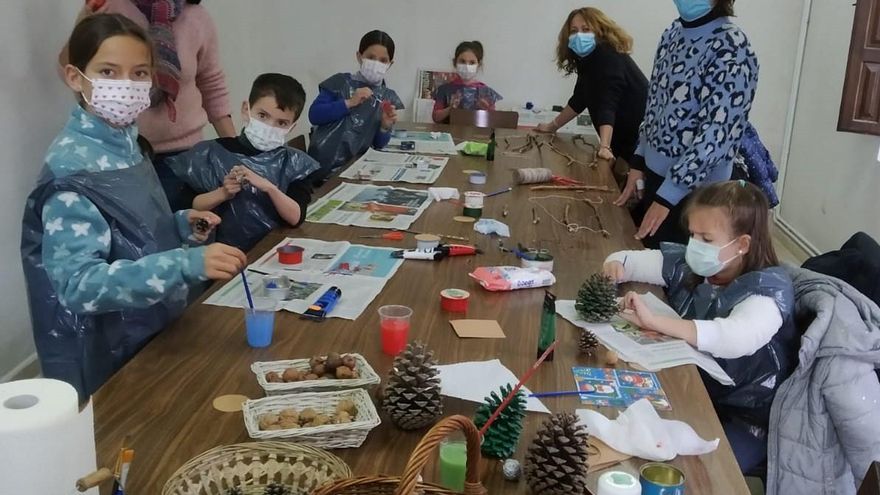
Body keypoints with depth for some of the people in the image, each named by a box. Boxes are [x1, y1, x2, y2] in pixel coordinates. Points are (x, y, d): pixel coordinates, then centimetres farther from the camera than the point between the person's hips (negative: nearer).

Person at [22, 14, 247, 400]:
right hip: (108, 359, -8)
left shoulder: (123, 143, 1)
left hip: (153, 334, 8)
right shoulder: (72, 166, -24)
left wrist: (180, 226, -3)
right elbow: (78, 285, -32)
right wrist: (185, 264, -43)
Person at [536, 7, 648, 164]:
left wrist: (604, 147, -46)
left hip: (641, 138, -9)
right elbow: (579, 99, 16)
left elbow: (608, 104, -36)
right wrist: (552, 126, 21)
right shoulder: (587, 58, 6)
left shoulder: (610, 57, -23)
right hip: (623, 140, 9)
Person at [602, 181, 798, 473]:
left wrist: (654, 322, -46)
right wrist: (615, 266, -19)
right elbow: (627, 259, 7)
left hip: (743, 418, -6)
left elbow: (737, 339, -41)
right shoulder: (688, 265, -2)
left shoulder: (769, 286, -20)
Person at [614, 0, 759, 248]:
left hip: (693, 187, -7)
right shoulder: (673, 33, 4)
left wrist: (667, 195, -23)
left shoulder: (731, 49, -19)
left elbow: (718, 133, -23)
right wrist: (638, 163, 9)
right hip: (655, 174, 7)